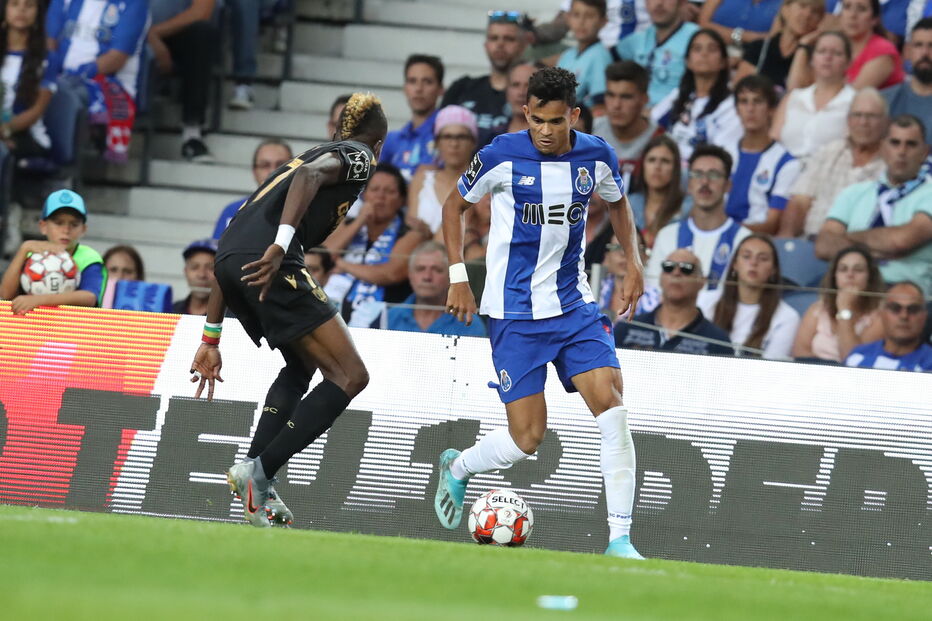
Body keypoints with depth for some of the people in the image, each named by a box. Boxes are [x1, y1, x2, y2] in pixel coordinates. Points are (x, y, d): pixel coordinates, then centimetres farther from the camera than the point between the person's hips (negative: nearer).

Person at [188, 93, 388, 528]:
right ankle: (258, 471, -10)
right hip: (269, 264, -8)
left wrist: (210, 339, 32)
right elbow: (309, 174, -13)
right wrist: (282, 245, -27)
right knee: (350, 377, -2)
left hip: (231, 262, 8)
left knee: (304, 366, 27)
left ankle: (258, 489, 16)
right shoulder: (359, 155, 13)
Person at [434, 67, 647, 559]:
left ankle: (620, 540, -11)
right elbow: (455, 205, 5)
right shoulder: (501, 157, -12)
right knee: (527, 438, -5)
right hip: (514, 311, -3)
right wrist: (458, 276, -2)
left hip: (574, 305, 3)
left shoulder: (596, 157, -2)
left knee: (612, 408, -15)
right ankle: (456, 468, 29)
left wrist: (633, 263, 9)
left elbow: (617, 203, 21)